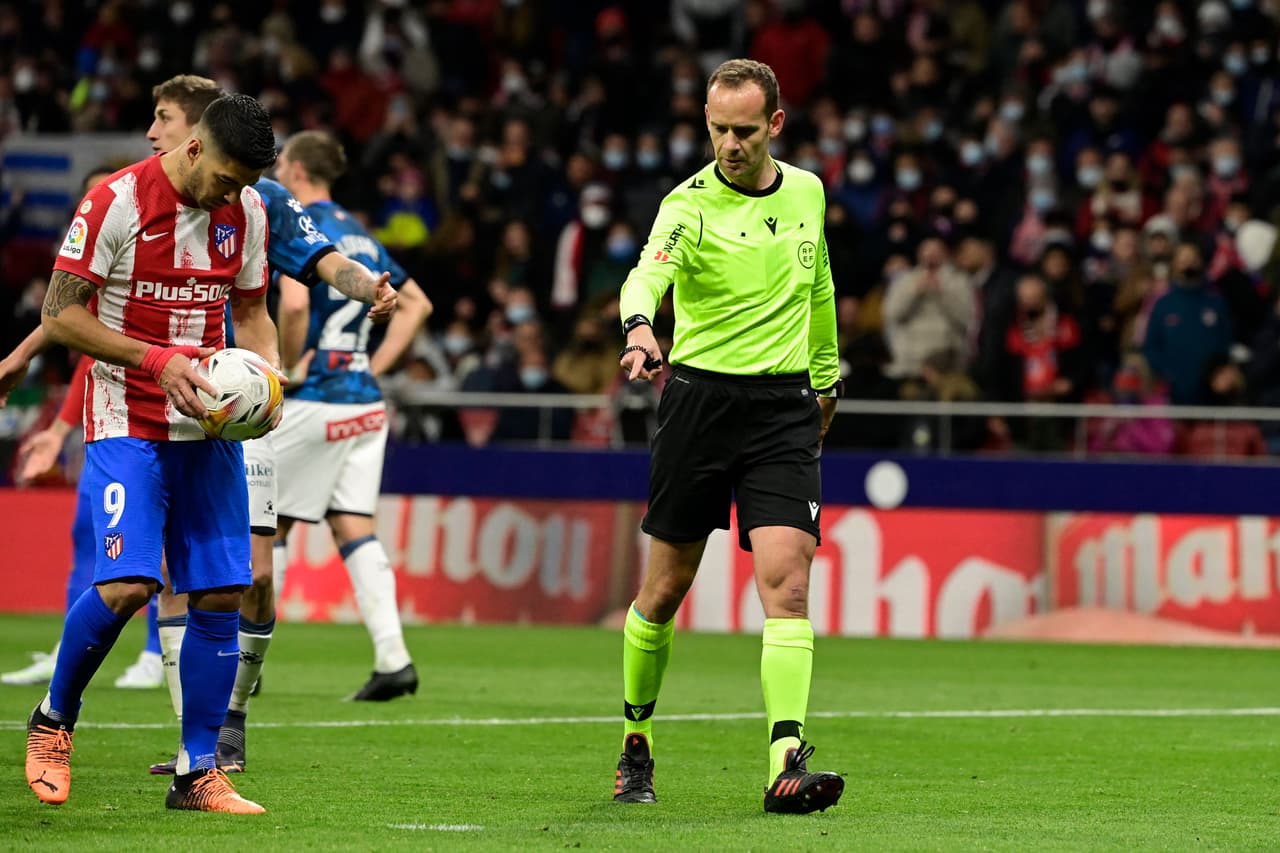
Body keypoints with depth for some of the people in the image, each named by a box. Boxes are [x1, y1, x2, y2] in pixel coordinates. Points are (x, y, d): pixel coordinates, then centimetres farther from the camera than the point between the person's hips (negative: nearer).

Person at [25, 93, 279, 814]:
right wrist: (158, 361, -20)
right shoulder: (116, 203, -12)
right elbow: (60, 316, -10)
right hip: (127, 424, -5)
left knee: (223, 594, -1)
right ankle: (53, 722, 7)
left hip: (210, 425, 6)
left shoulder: (246, 211, 6)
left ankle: (199, 774, 9)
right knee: (125, 586, -18)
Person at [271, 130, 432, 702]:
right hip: (366, 403, 7)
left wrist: (291, 364, -12)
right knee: (353, 526, 5)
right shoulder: (359, 235, 15)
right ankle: (392, 659, -7)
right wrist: (375, 366, 15)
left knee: (267, 526, 4)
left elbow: (294, 304, -27)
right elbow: (417, 303, 22)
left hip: (314, 403, -7)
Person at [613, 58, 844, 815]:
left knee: (787, 583, -13)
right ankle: (637, 745, 26)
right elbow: (648, 274, -28)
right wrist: (639, 328, -49)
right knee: (666, 587, 6)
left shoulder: (807, 192, 7)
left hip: (786, 406, 2)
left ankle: (787, 765, -20)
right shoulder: (690, 205, -8)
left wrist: (826, 375, 29)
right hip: (701, 399, -2)